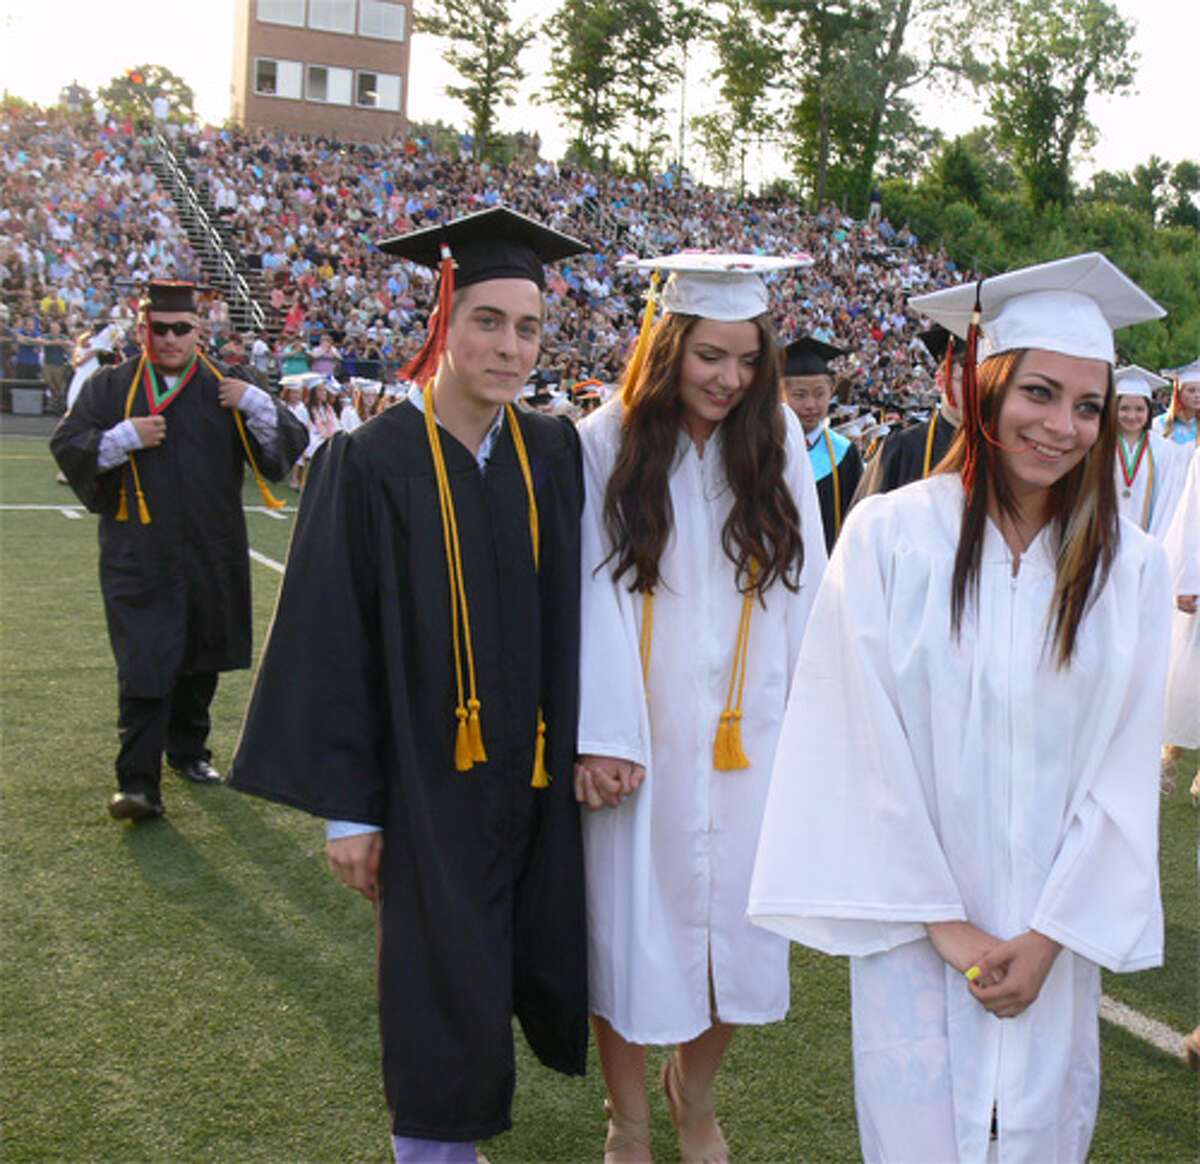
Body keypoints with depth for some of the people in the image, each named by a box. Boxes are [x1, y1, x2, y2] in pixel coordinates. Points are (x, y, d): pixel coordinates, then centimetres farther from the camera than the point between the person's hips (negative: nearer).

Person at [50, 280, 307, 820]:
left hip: (211, 553, 3)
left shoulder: (226, 386, 6)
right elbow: (67, 447, 0)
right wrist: (123, 438, -16)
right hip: (139, 552, -2)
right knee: (145, 664, -9)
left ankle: (188, 749, 34)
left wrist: (256, 405, -17)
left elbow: (290, 444, 1)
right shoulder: (111, 386, 4)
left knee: (199, 656, 14)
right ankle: (138, 781, -7)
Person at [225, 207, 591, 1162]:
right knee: (443, 996, 5)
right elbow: (333, 643, -10)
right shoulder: (371, 465, -11)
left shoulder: (555, 456, 2)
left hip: (534, 778, 4)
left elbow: (573, 618, 7)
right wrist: (349, 806, -10)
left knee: (531, 967, 15)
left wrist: (585, 748, 3)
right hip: (429, 783, -4)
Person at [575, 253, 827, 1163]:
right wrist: (602, 733, -13)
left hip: (744, 737, 2)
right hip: (640, 739, -2)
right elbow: (594, 594, -8)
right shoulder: (608, 443, -6)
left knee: (736, 930, 10)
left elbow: (803, 585, 2)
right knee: (631, 927, 6)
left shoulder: (777, 438, 2)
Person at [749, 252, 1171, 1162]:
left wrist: (1048, 934, -6)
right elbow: (871, 745, -9)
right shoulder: (889, 535, -9)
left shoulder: (1133, 568, -2)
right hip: (913, 921, -2)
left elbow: (1123, 769, -1)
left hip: (1051, 927, 2)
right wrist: (944, 922, -9)